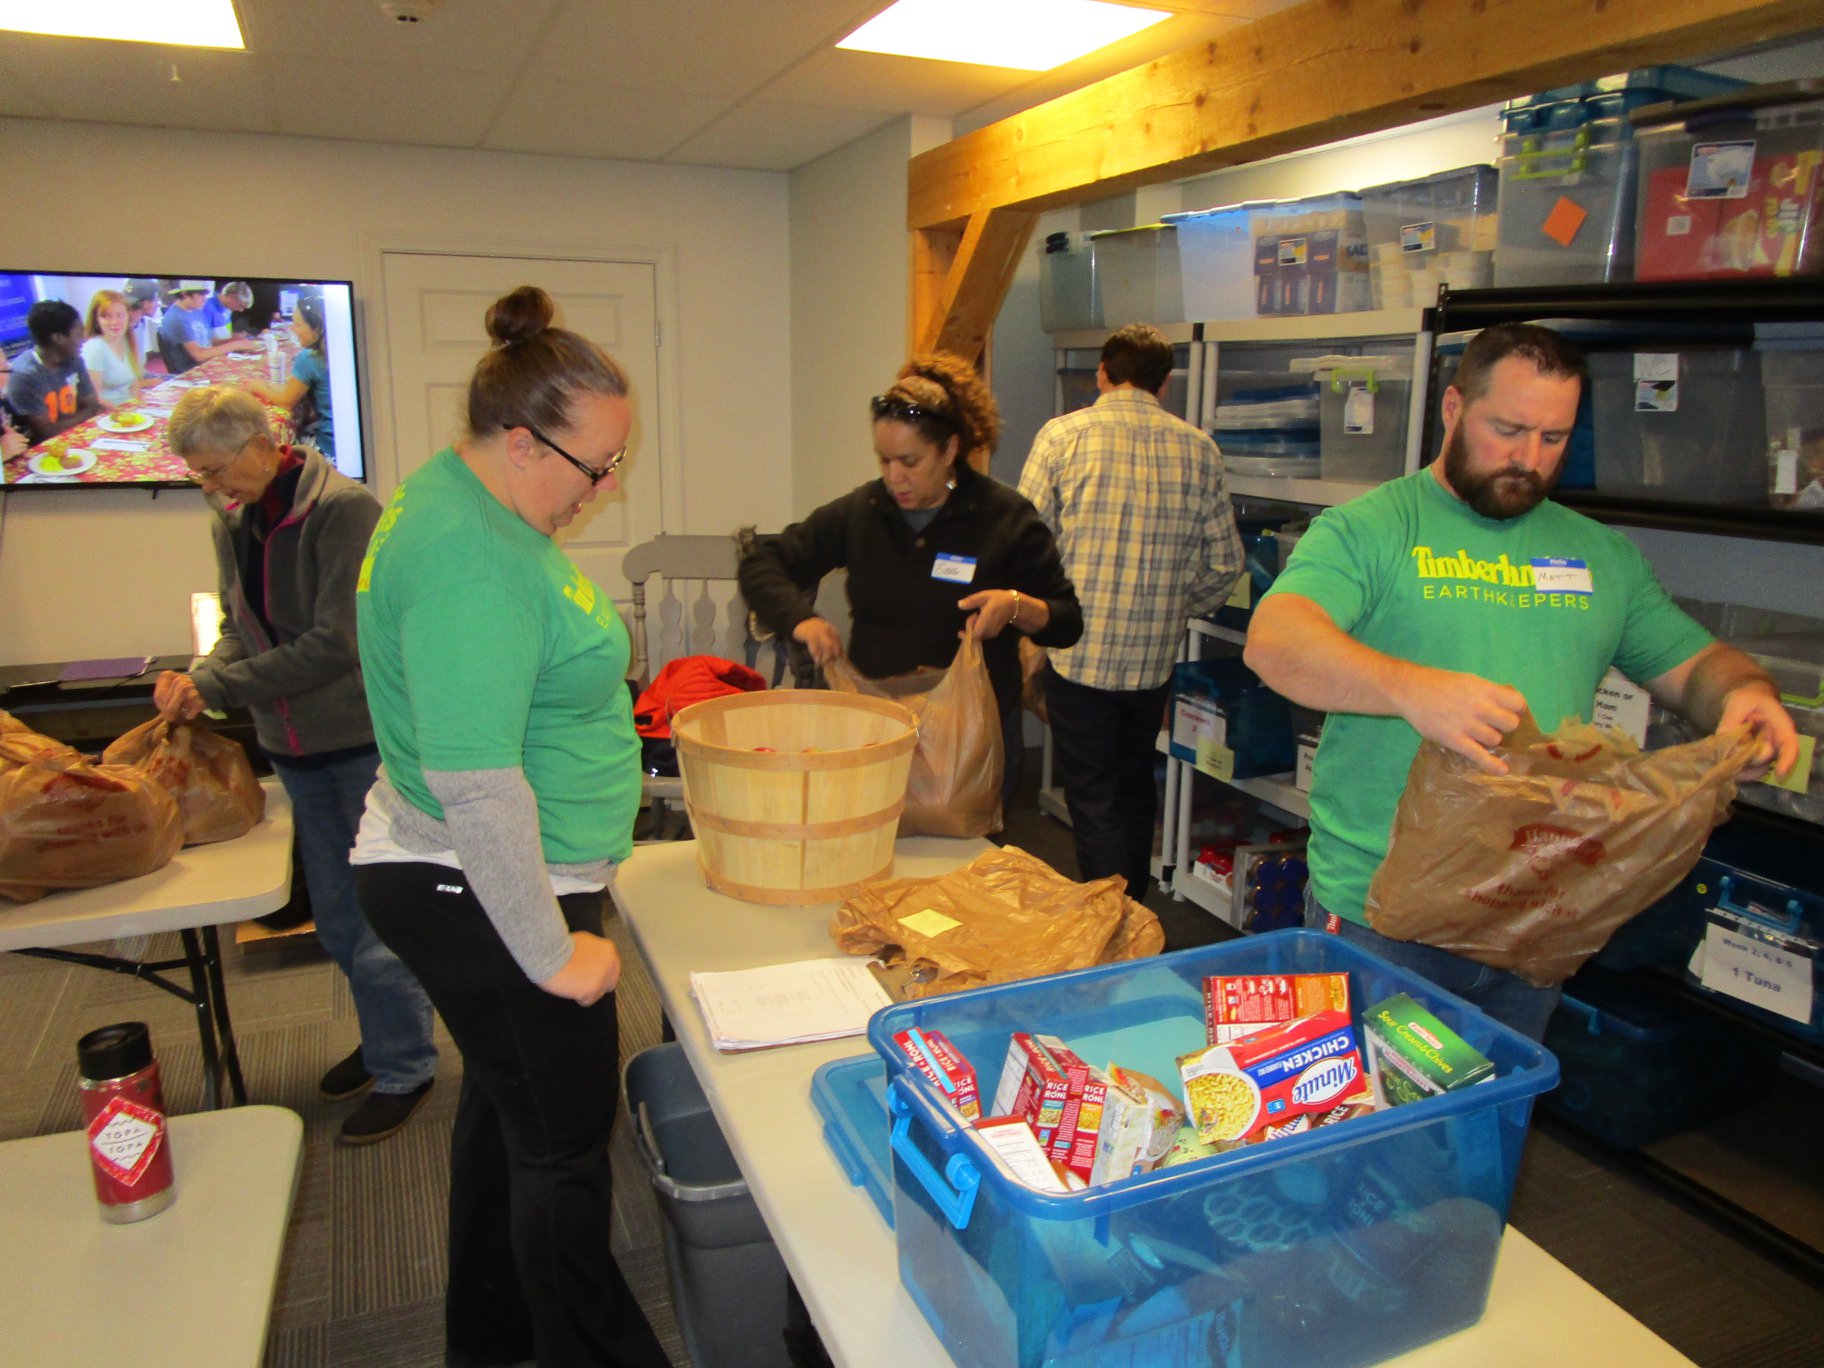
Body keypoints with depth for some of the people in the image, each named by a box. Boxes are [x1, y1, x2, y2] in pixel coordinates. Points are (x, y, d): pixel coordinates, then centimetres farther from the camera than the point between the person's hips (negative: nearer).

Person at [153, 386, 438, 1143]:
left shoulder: (342, 508, -18)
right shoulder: (233, 520, 6)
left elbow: (336, 642, -22)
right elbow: (240, 627, 13)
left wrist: (218, 688, -19)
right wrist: (197, 677, -7)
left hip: (366, 739, -7)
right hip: (298, 747, 8)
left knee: (378, 916, 1)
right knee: (335, 917, 17)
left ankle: (403, 1068, 18)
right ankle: (385, 1038, 35)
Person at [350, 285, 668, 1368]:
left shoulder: (464, 498, 7)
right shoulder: (473, 559, -27)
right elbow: (476, 784, -29)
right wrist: (552, 953, -19)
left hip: (464, 882, 11)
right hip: (481, 899, -11)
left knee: (507, 1107, 25)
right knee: (564, 1147, 6)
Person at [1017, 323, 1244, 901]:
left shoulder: (1062, 435, -6)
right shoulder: (1198, 449, 3)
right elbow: (1225, 561, 5)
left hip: (1078, 655, -3)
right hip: (1154, 659, 4)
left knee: (1094, 803, 5)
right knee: (1134, 793, 20)